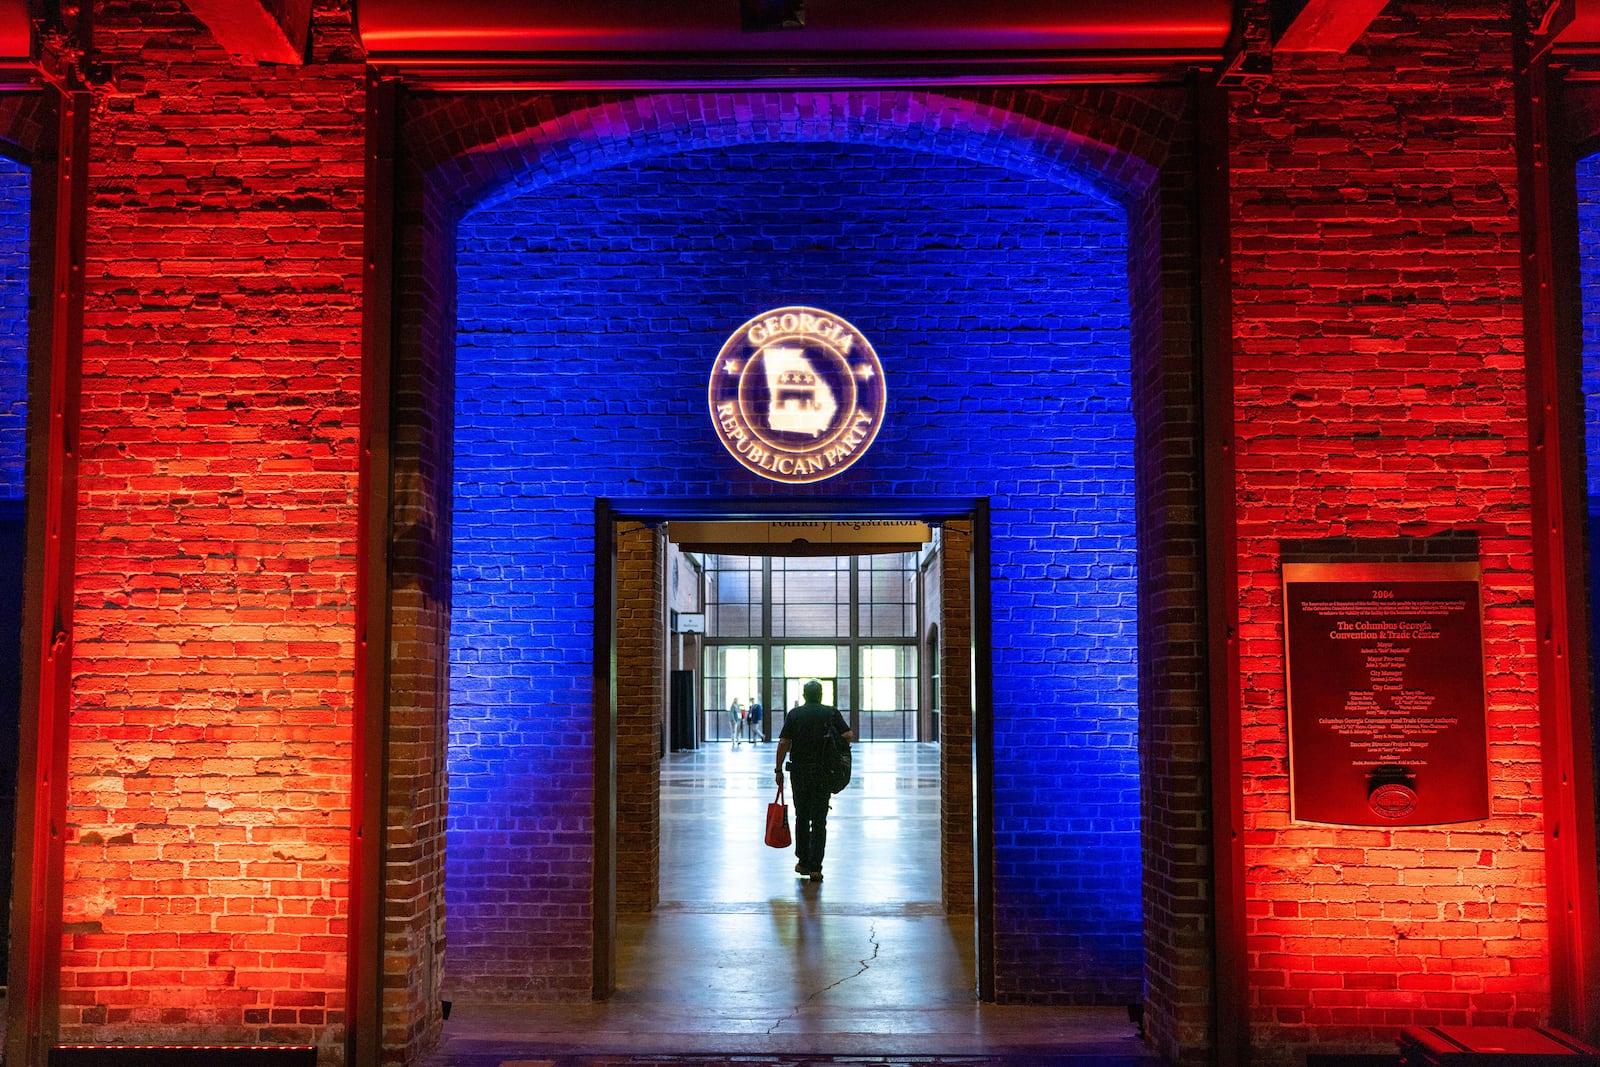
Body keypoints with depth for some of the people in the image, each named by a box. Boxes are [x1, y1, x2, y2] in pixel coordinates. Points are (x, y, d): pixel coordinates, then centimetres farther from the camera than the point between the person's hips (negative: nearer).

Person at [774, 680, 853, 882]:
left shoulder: (794, 714, 3)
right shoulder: (832, 713, 2)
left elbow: (783, 743, -3)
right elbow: (848, 736, -8)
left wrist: (779, 770, 3)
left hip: (799, 771, 1)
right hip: (824, 772, -1)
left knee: (802, 817, 15)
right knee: (819, 820, 1)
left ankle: (803, 863, 18)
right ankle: (815, 867, -4)